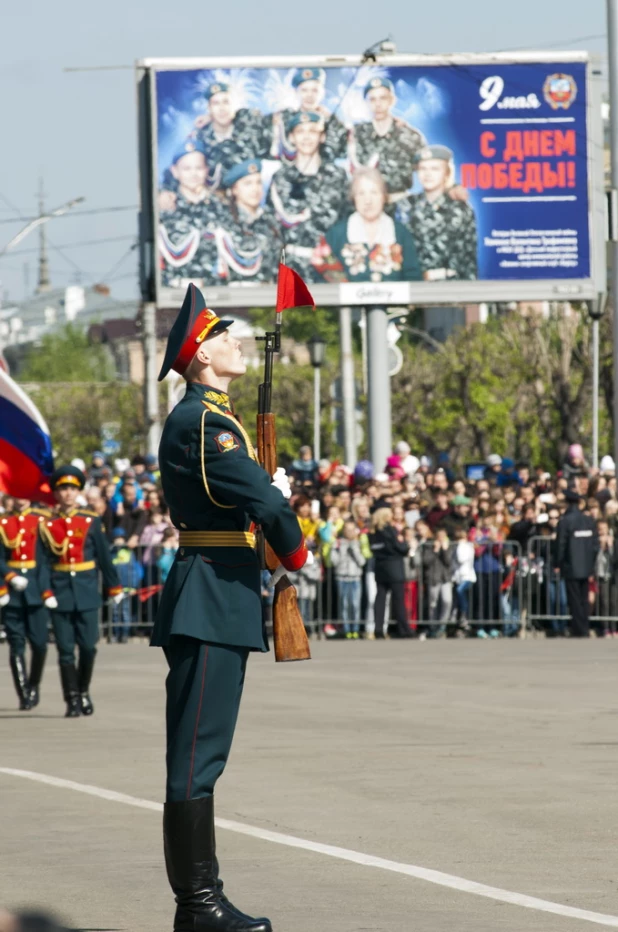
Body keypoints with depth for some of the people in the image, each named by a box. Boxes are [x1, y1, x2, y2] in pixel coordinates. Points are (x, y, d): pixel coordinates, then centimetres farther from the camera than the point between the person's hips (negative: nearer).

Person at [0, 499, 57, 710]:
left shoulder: (41, 522, 5)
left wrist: (47, 591, -11)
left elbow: (46, 559, -1)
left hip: (36, 589, 0)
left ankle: (33, 686, 22)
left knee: (39, 643, -1)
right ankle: (24, 696, 2)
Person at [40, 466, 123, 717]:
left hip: (86, 593, 1)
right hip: (60, 593, -1)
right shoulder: (47, 525, 3)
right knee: (65, 650, -2)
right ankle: (72, 701, 4)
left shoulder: (91, 521, 5)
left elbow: (104, 556, 8)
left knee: (88, 647, -1)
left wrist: (114, 588, 8)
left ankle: (83, 692, 20)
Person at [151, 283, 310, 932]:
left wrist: (267, 491, 8)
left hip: (220, 601, 11)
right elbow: (266, 502, -20)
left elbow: (248, 491, 28)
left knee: (202, 754, 11)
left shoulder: (208, 418, 19)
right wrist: (294, 554, -4)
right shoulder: (202, 423, -14)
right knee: (197, 755, -8)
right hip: (209, 604, -11)